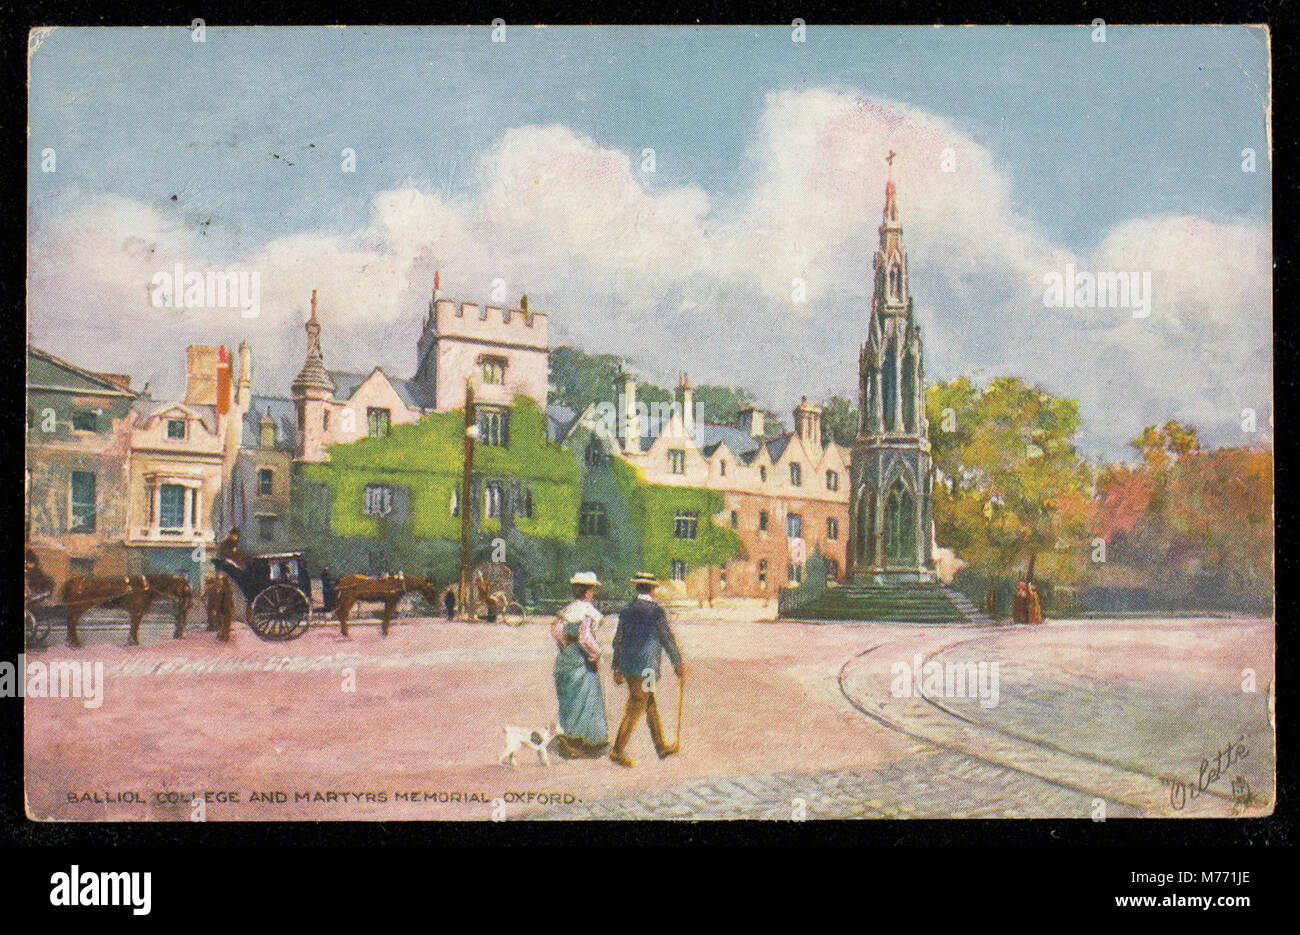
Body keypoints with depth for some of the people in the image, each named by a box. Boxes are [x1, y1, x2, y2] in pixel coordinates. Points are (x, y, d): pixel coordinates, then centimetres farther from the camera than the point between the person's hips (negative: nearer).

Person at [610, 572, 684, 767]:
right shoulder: (655, 611, -11)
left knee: (651, 707, 17)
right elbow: (668, 639, -7)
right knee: (634, 710, -2)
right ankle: (618, 751, -2)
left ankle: (661, 746, 26)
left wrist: (617, 669, 20)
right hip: (645, 668, -7)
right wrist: (678, 663, 3)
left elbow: (618, 641, 13)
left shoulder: (626, 610, 8)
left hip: (627, 667, 7)